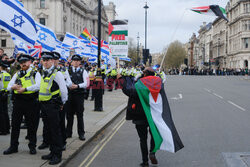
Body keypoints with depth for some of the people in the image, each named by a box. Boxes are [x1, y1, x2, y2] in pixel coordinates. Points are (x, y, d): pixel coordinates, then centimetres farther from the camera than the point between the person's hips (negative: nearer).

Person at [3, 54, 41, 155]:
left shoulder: (35, 74, 2)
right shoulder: (17, 74, 15)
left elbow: (38, 86, -15)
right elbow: (8, 87, 10)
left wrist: (24, 88, -20)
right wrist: (14, 87, -13)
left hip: (31, 102, -4)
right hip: (18, 101, 4)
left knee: (32, 126, 4)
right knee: (15, 125, 7)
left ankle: (32, 146, 17)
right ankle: (13, 147, 18)